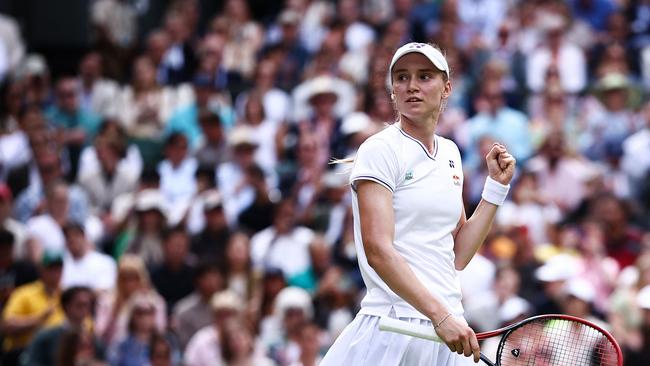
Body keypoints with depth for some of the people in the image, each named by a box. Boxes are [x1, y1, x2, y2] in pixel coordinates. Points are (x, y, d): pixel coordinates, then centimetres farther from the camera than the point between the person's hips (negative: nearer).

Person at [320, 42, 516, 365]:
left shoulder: (450, 153, 14)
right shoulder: (380, 150, -7)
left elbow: (458, 256, 14)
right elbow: (378, 251, -18)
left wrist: (496, 185, 9)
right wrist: (440, 315, -24)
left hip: (448, 325, 6)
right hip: (396, 327, -6)